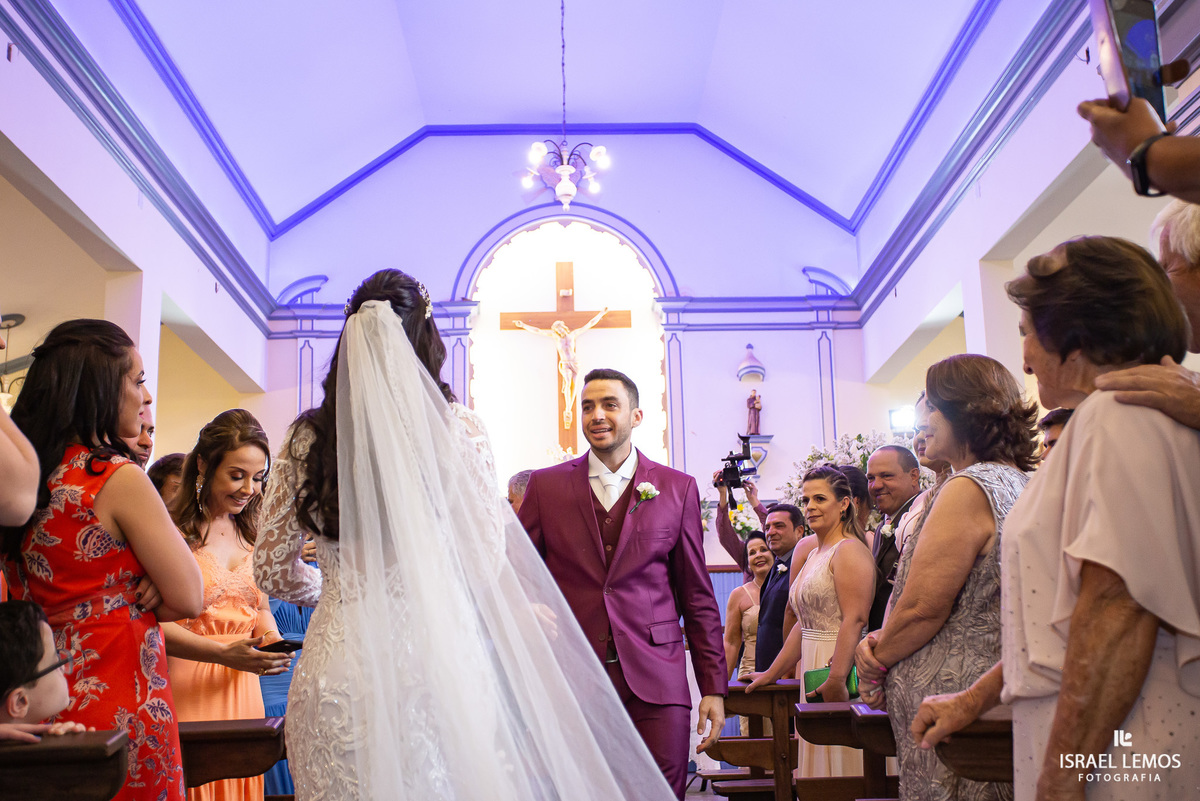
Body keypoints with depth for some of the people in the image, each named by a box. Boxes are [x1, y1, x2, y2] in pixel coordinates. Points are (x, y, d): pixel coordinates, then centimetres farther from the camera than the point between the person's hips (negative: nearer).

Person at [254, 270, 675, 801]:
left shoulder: (305, 439, 4)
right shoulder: (456, 428, -3)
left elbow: (274, 572, 9)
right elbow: (485, 560, -4)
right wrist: (522, 611, 17)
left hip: (336, 665, 3)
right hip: (436, 664, -2)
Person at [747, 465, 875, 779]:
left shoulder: (849, 550, -10)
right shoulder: (813, 555, 18)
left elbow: (854, 619, -20)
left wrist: (836, 680, -28)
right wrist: (771, 674, 23)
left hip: (841, 667, -9)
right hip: (813, 666, 9)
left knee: (840, 762, -5)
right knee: (818, 764, 11)